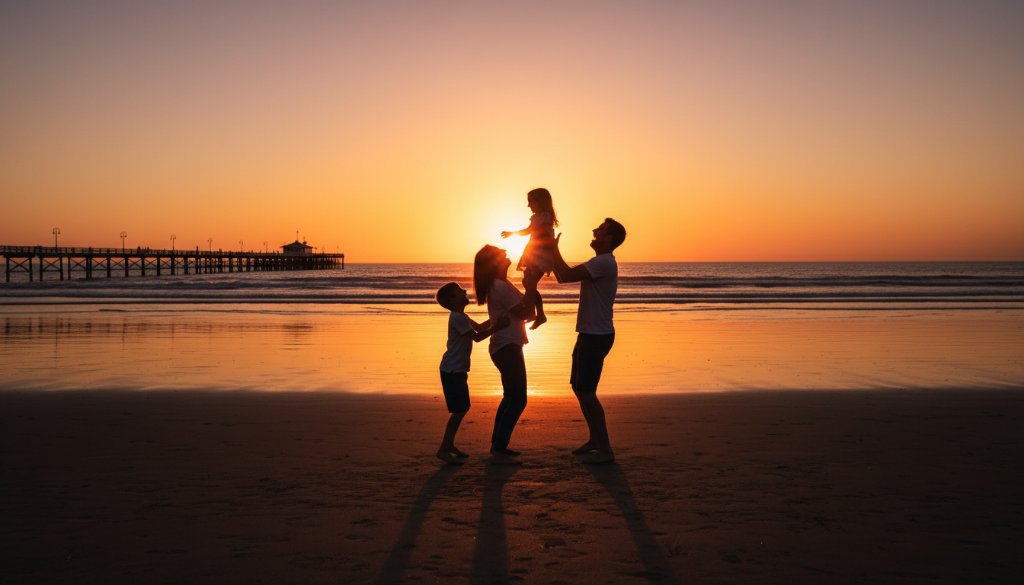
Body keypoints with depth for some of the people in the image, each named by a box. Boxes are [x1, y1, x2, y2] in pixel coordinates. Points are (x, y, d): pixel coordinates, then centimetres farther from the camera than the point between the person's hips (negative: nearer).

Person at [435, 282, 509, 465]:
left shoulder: (461, 317, 15)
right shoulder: (457, 318, -17)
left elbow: (479, 327, 25)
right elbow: (477, 336, -20)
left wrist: (496, 319, 17)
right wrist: (497, 327, -19)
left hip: (458, 370, 10)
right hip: (452, 370, -10)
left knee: (463, 408, 15)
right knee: (459, 410, -10)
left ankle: (449, 444, 23)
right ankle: (444, 449, -6)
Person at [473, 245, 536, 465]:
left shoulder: (496, 286, 13)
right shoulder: (501, 287, -18)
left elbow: (519, 312, 18)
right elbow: (525, 313, -17)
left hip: (504, 346, 11)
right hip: (508, 347, -11)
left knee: (511, 397, 19)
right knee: (518, 399, -9)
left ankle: (497, 445, 25)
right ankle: (499, 451, -8)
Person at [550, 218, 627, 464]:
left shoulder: (604, 263, -18)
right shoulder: (600, 263, 16)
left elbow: (565, 275, -25)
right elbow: (563, 277, 23)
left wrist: (554, 248, -12)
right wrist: (551, 251, 17)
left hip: (597, 337, -11)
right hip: (590, 334, 11)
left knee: (586, 391, -9)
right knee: (579, 388, 17)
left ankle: (605, 450, -3)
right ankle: (595, 439, 28)